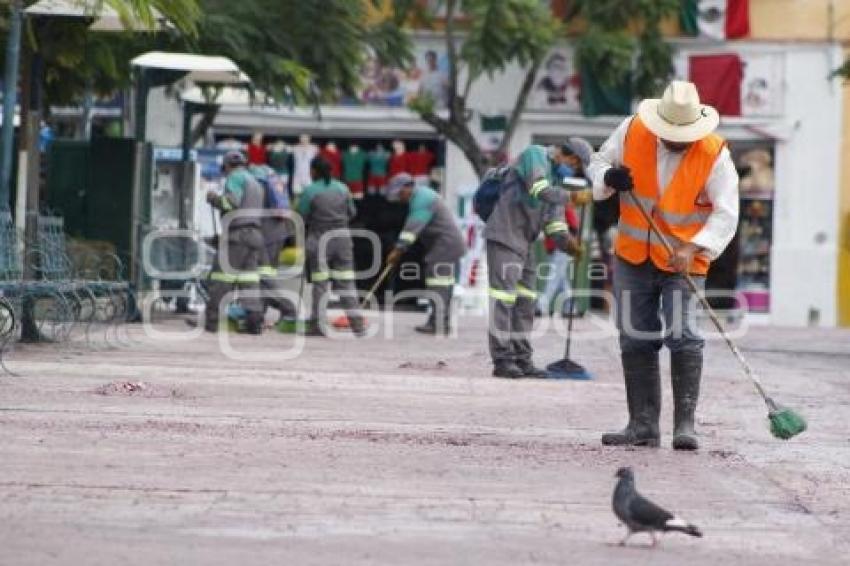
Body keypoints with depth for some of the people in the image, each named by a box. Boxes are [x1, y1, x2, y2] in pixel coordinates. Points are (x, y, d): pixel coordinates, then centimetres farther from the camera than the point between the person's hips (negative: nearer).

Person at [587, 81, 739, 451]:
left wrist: (693, 248, -30)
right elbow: (599, 163, 9)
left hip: (684, 262, -4)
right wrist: (609, 178, -15)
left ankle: (685, 424, -15)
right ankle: (643, 426, 12)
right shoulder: (632, 131, -6)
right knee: (636, 340, 6)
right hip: (632, 256, 4)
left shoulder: (715, 155, -14)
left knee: (683, 335, -17)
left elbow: (725, 215, -16)